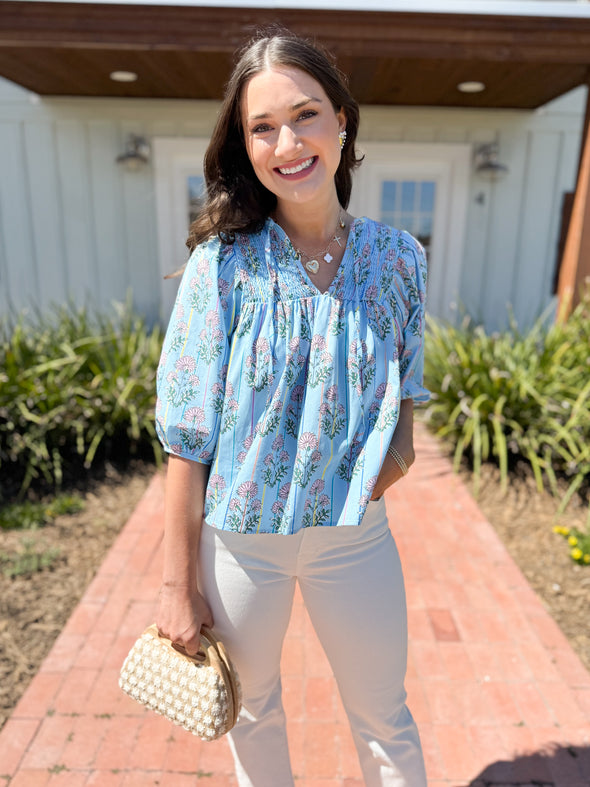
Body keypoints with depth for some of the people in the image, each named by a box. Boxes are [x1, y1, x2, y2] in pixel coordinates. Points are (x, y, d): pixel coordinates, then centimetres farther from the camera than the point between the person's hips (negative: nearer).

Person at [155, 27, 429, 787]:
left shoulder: (396, 258, -6)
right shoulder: (223, 263, -14)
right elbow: (188, 437, -11)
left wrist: (399, 443, -12)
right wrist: (178, 584, -8)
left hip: (354, 532, 2)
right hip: (237, 534, -1)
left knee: (385, 722, 22)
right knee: (252, 711, 25)